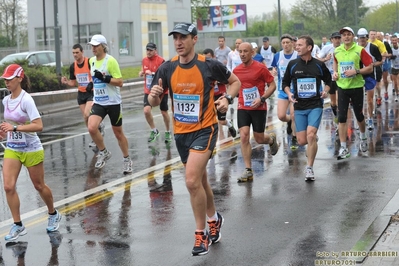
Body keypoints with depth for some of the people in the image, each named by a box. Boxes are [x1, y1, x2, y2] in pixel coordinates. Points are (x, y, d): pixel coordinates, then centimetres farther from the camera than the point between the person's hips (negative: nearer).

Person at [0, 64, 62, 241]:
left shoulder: (26, 99, -19)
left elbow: (38, 126, -26)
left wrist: (14, 128, -31)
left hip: (31, 150, -6)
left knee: (39, 186, 10)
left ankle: (53, 214, 35)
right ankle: (18, 225, 3)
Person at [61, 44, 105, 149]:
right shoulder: (73, 66, 3)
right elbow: (73, 82, 12)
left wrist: (92, 83, -25)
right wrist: (66, 82, -8)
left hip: (92, 92, -6)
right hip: (81, 94, 6)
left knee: (87, 115, -22)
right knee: (86, 118, 6)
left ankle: (100, 125, 6)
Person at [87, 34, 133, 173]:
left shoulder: (110, 60, -15)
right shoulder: (92, 60, 6)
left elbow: (120, 82, -17)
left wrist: (104, 78, -26)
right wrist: (93, 84, 12)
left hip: (113, 102, -5)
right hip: (98, 102, 5)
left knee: (118, 133, 7)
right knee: (92, 128, -18)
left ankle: (127, 160, 26)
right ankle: (103, 152, 6)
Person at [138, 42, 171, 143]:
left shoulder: (161, 61, -14)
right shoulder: (144, 60, 4)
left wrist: (153, 73, -29)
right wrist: (141, 73, -2)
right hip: (148, 91, 4)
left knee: (164, 112, 8)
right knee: (146, 111, -12)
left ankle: (168, 132, 29)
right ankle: (154, 130, 9)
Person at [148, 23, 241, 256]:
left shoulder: (209, 65, -11)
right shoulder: (167, 68, -2)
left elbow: (235, 81, 5)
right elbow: (154, 102, 3)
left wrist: (227, 98, -15)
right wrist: (154, 94, -21)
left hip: (204, 130, -5)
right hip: (181, 132, 5)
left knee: (192, 181, -17)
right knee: (200, 180, 19)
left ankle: (201, 234, -1)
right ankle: (214, 219, 42)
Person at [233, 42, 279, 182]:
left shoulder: (260, 68, -8)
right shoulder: (236, 70, 4)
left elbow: (272, 85, -6)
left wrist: (261, 99, -18)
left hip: (259, 108, -3)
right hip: (242, 108, 3)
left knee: (259, 139, 4)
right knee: (244, 136, -10)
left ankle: (272, 139, 43)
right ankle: (248, 171, -5)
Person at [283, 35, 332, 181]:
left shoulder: (319, 65, -2)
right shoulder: (292, 64, 0)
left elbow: (328, 80, 13)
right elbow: (285, 83, 10)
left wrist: (325, 91, -6)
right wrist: (289, 94, -8)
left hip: (315, 105, -2)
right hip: (299, 106, 2)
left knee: (310, 135, -19)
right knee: (302, 140, 1)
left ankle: (309, 168, -5)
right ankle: (313, 142, 40)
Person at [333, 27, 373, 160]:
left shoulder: (359, 50, -10)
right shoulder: (337, 51, 2)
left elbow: (370, 68, -10)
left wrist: (356, 71, -22)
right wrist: (335, 72, 4)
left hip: (357, 87, -2)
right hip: (342, 87, 2)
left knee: (359, 115, 12)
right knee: (341, 117, -5)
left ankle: (363, 138, 41)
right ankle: (343, 148, -1)